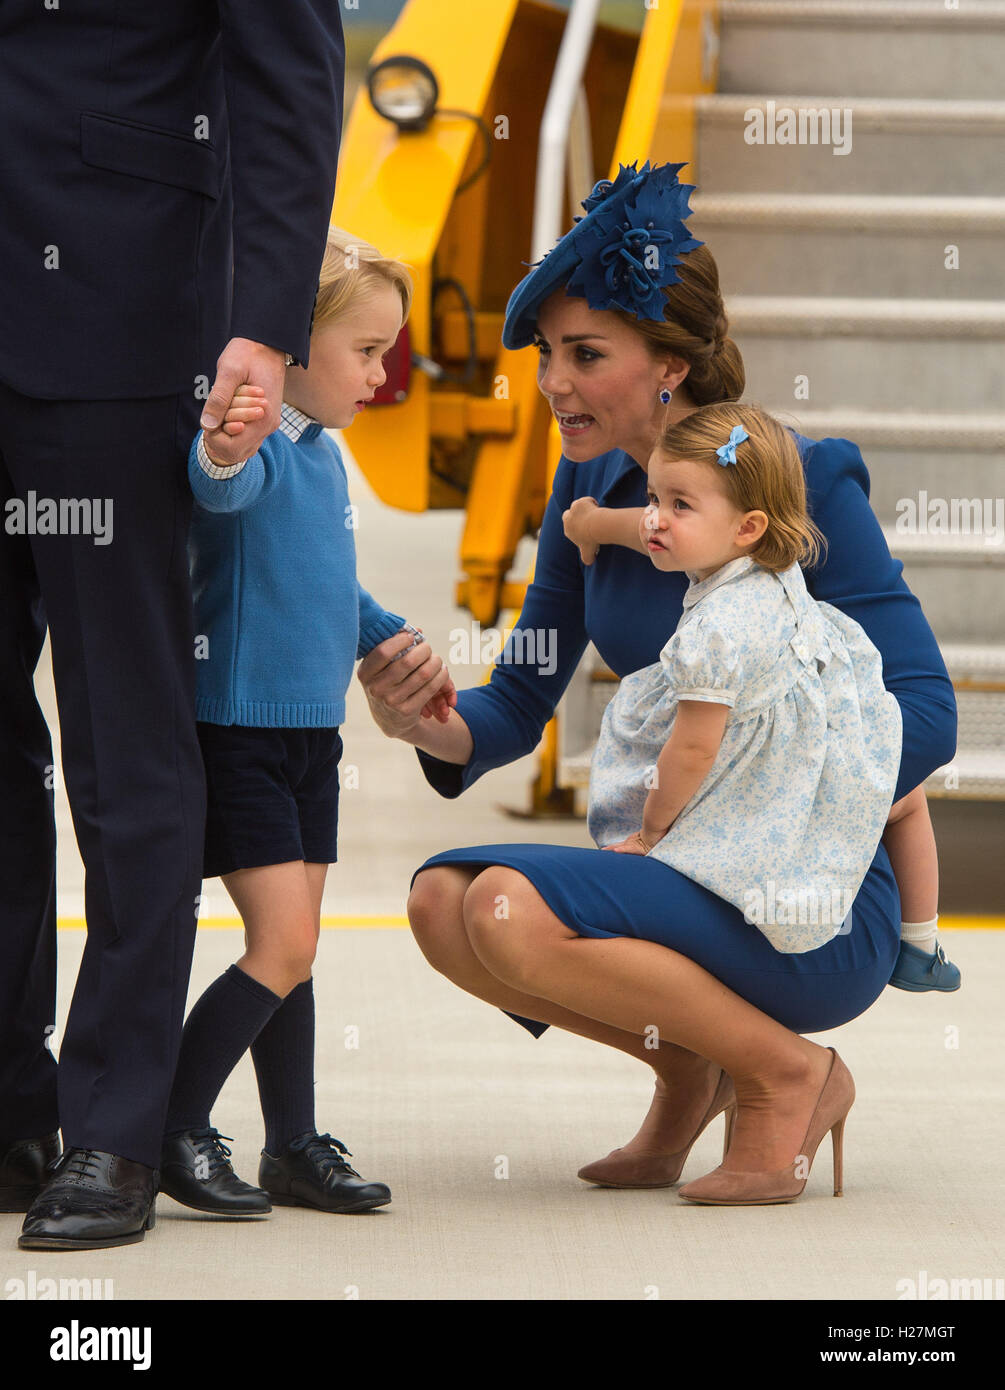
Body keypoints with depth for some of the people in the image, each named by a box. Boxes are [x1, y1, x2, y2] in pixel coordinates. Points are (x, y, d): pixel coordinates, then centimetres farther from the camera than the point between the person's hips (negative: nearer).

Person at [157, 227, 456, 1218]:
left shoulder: (323, 456, 13)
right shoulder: (254, 446, -17)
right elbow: (226, 487, -43)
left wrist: (392, 642, 32)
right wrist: (224, 451, -63)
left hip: (309, 733, 9)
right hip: (236, 731, -9)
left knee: (291, 948, 12)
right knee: (283, 944, -11)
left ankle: (295, 1144, 19)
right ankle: (172, 1133, 0)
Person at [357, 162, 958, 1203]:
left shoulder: (801, 482, -13)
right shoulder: (591, 486, 6)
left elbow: (922, 716, -16)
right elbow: (517, 708, 10)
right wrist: (424, 723, -14)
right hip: (682, 872, 7)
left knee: (514, 911, -27)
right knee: (442, 900, -17)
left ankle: (786, 1072, -6)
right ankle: (687, 1066, 6)